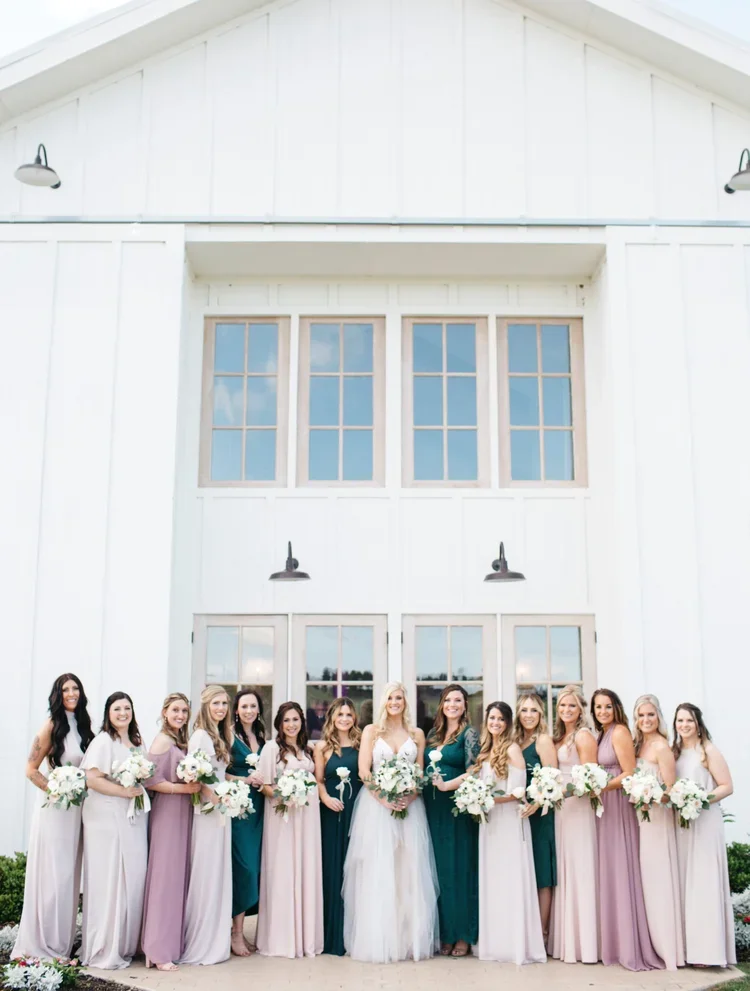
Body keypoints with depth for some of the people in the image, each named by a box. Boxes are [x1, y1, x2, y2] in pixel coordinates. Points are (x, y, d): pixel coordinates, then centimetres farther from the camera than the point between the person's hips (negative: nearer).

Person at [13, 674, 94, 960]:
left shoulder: (83, 725, 8)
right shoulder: (52, 726, -10)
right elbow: (31, 769, -11)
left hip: (77, 809, 6)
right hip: (54, 808, -6)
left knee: (70, 876, 10)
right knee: (51, 876, -2)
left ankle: (62, 944, 20)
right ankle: (41, 946, 8)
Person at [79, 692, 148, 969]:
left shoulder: (138, 744, 15)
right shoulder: (103, 741, -7)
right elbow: (92, 779, -16)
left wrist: (142, 789, 6)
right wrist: (126, 792, -16)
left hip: (133, 821, 7)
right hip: (107, 821, -7)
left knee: (132, 881, 5)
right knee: (108, 883, -3)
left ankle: (125, 945, 16)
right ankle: (103, 952, 6)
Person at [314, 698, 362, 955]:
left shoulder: (362, 743, 6)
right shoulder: (323, 746, 6)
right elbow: (318, 780, 6)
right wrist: (326, 798, -10)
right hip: (332, 813, 0)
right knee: (333, 869, 4)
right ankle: (333, 934, 12)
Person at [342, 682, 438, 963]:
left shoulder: (417, 734, 12)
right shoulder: (371, 731, 6)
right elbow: (364, 771, -2)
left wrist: (410, 798, -11)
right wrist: (384, 799, -14)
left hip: (409, 806, 2)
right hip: (376, 805, -2)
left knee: (409, 871, 0)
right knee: (376, 872, -4)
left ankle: (410, 939, 7)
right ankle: (377, 940, 1)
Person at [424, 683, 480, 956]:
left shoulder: (469, 734, -3)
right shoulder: (433, 734, 14)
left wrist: (448, 785, -22)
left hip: (458, 808, -5)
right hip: (433, 808, 6)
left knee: (459, 867, -2)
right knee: (439, 868, 6)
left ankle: (463, 934, 6)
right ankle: (445, 933, 12)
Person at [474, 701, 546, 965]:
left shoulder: (512, 749, -7)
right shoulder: (485, 751, 14)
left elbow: (517, 792, -13)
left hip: (509, 819, -7)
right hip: (489, 821, 7)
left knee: (511, 879, -6)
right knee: (491, 880, 8)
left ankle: (518, 944, -1)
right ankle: (494, 943, 13)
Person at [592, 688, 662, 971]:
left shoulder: (620, 731, -11)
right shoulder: (601, 735, 14)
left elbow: (630, 774, -16)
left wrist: (601, 787, -21)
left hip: (618, 804, -8)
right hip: (603, 807, 8)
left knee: (620, 869, -6)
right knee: (609, 870, 9)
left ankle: (631, 946, 0)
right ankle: (614, 941, 14)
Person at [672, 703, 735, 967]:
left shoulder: (708, 750, -5)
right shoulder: (674, 752, 11)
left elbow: (727, 787, -9)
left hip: (704, 823, -6)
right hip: (680, 822, 6)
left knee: (703, 883, -5)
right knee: (683, 884, 6)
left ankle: (707, 949, -1)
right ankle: (687, 946, 11)